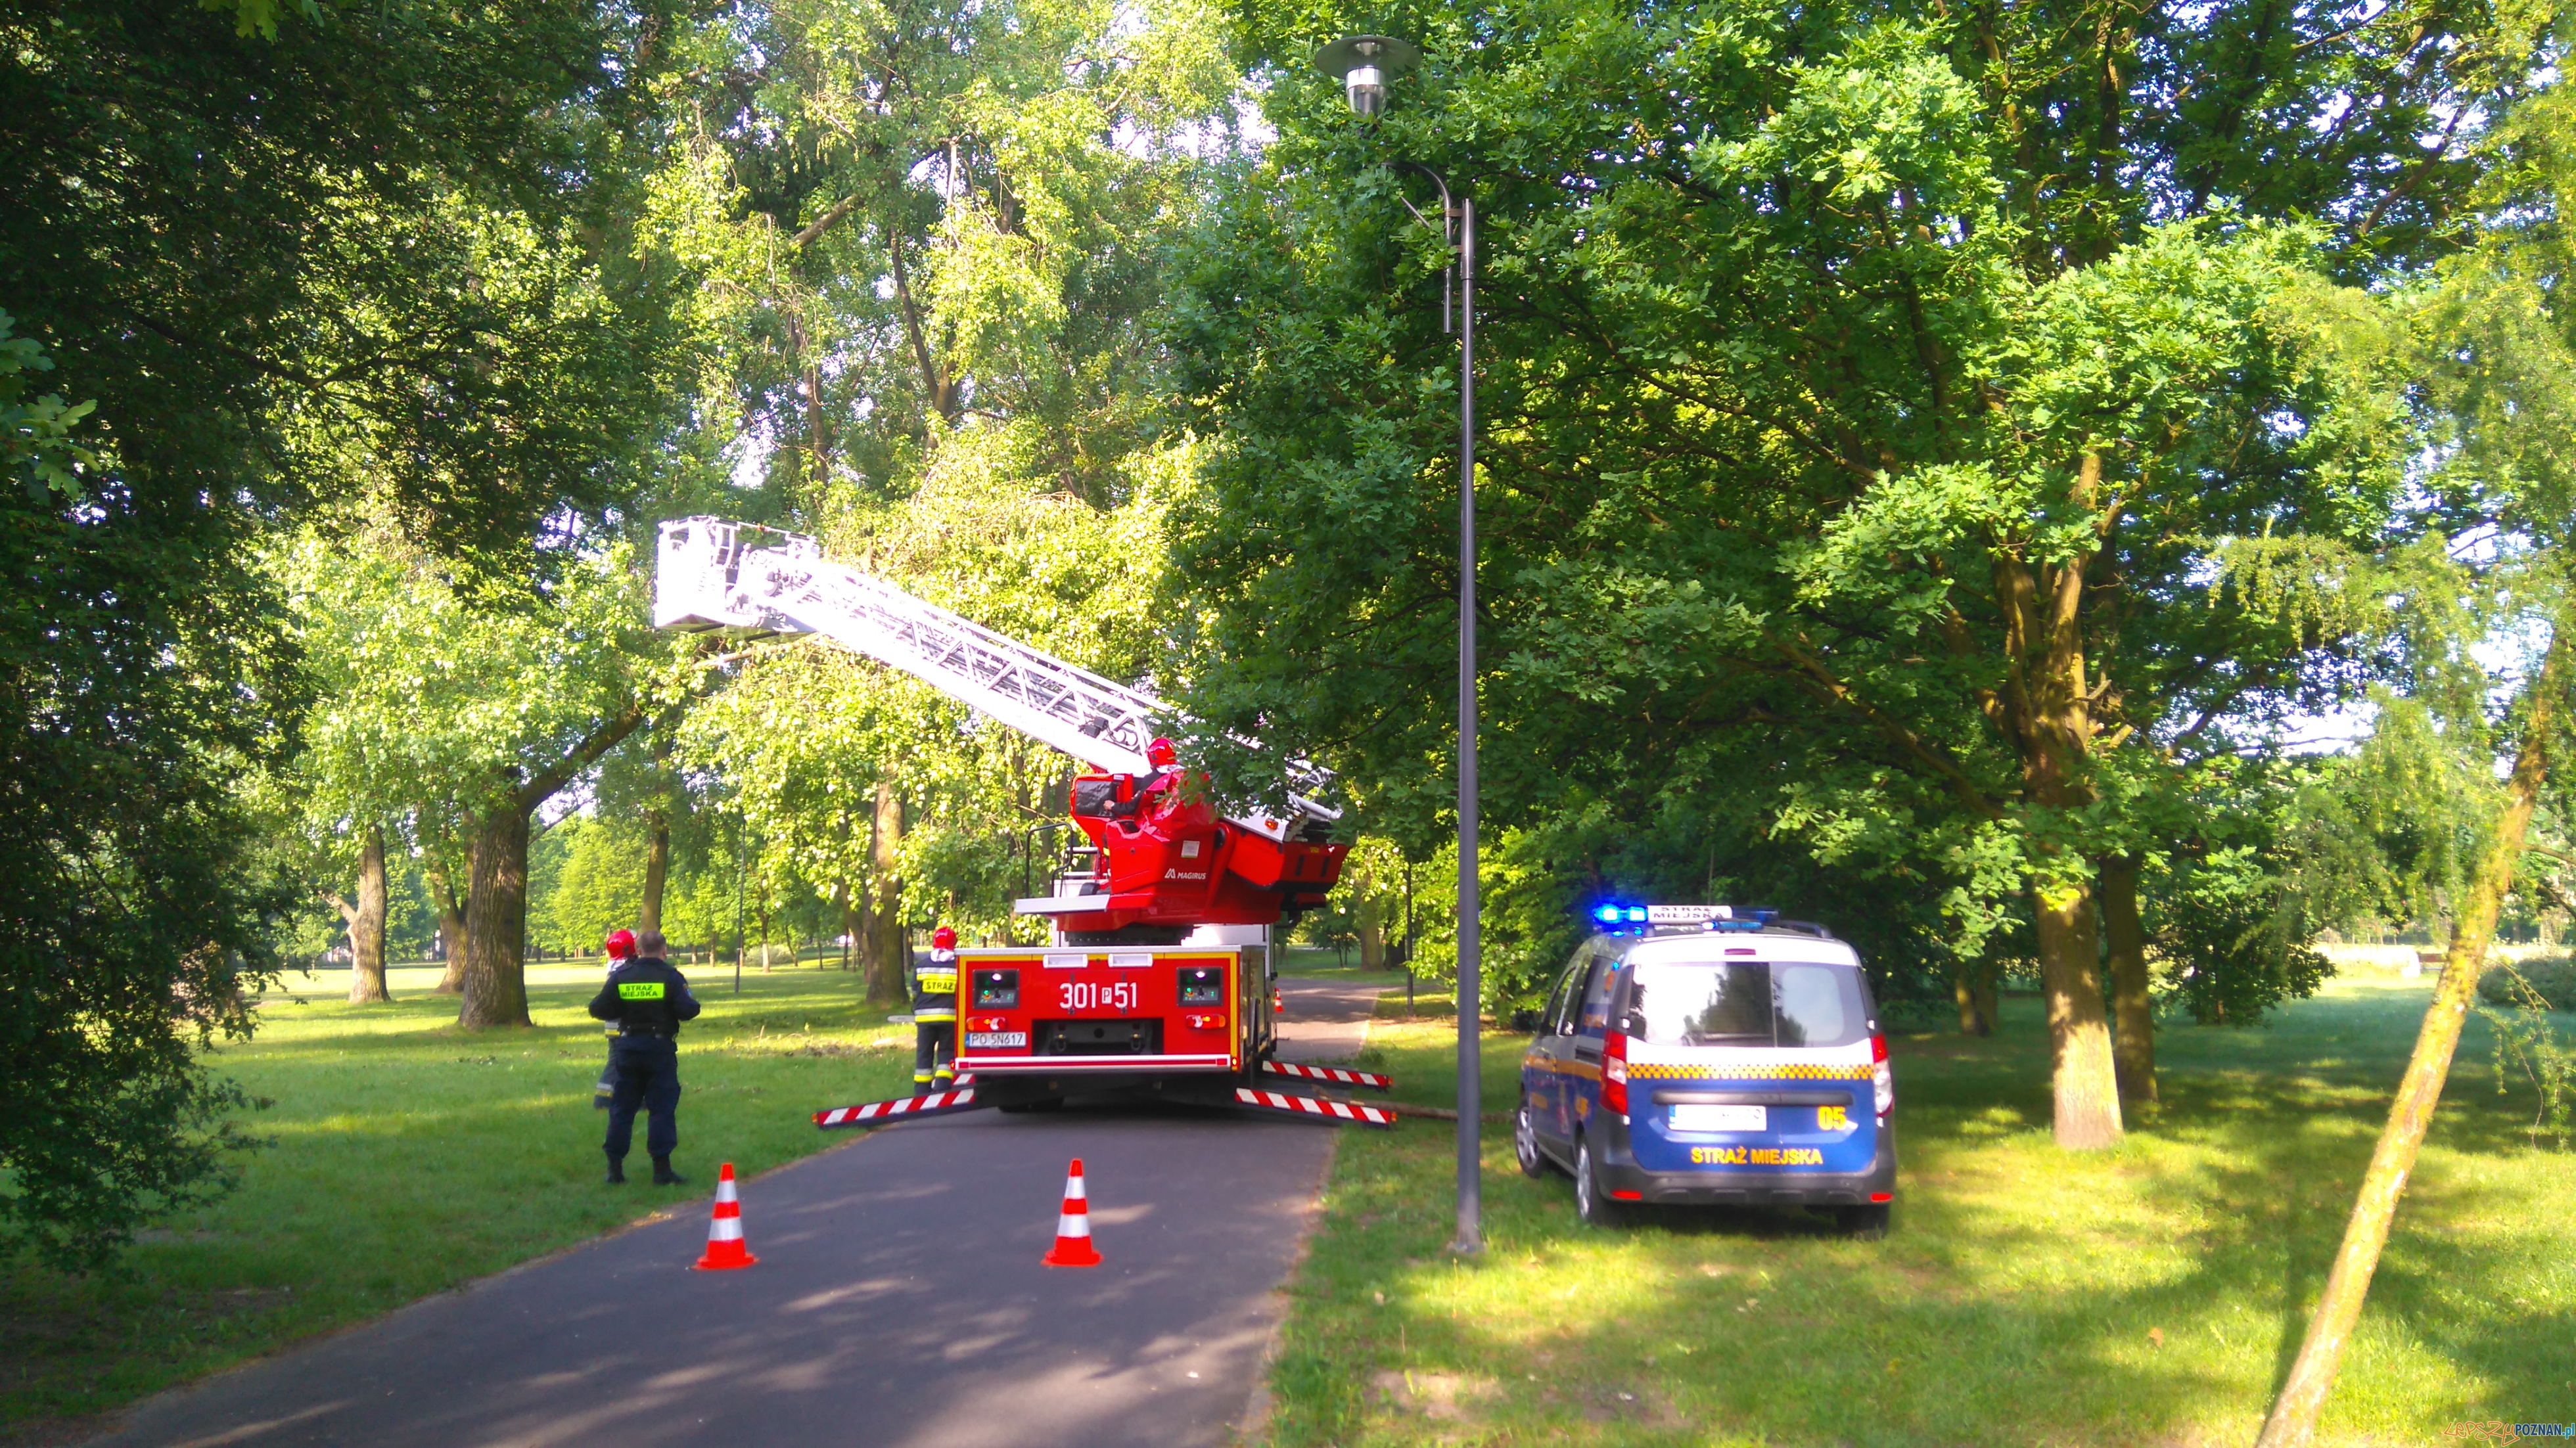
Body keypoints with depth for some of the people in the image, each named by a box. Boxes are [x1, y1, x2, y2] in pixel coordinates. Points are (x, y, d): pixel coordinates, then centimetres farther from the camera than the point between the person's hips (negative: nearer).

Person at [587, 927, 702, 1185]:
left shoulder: (621, 976, 1)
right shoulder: (671, 977, -8)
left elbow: (598, 1009, 2)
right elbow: (687, 1011, -16)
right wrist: (693, 1003, 6)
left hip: (628, 1047, 3)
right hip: (660, 1048, -3)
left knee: (622, 1106, 11)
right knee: (662, 1108, 0)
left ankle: (615, 1168, 11)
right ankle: (662, 1169, -3)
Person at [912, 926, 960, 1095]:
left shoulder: (921, 967, 5)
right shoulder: (958, 967, -1)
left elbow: (915, 994, 9)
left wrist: (916, 1014, 19)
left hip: (925, 1017, 1)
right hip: (950, 1017, -1)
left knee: (924, 1056, 7)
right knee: (946, 1055, 5)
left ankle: (921, 1094, 8)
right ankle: (942, 1090, -7)